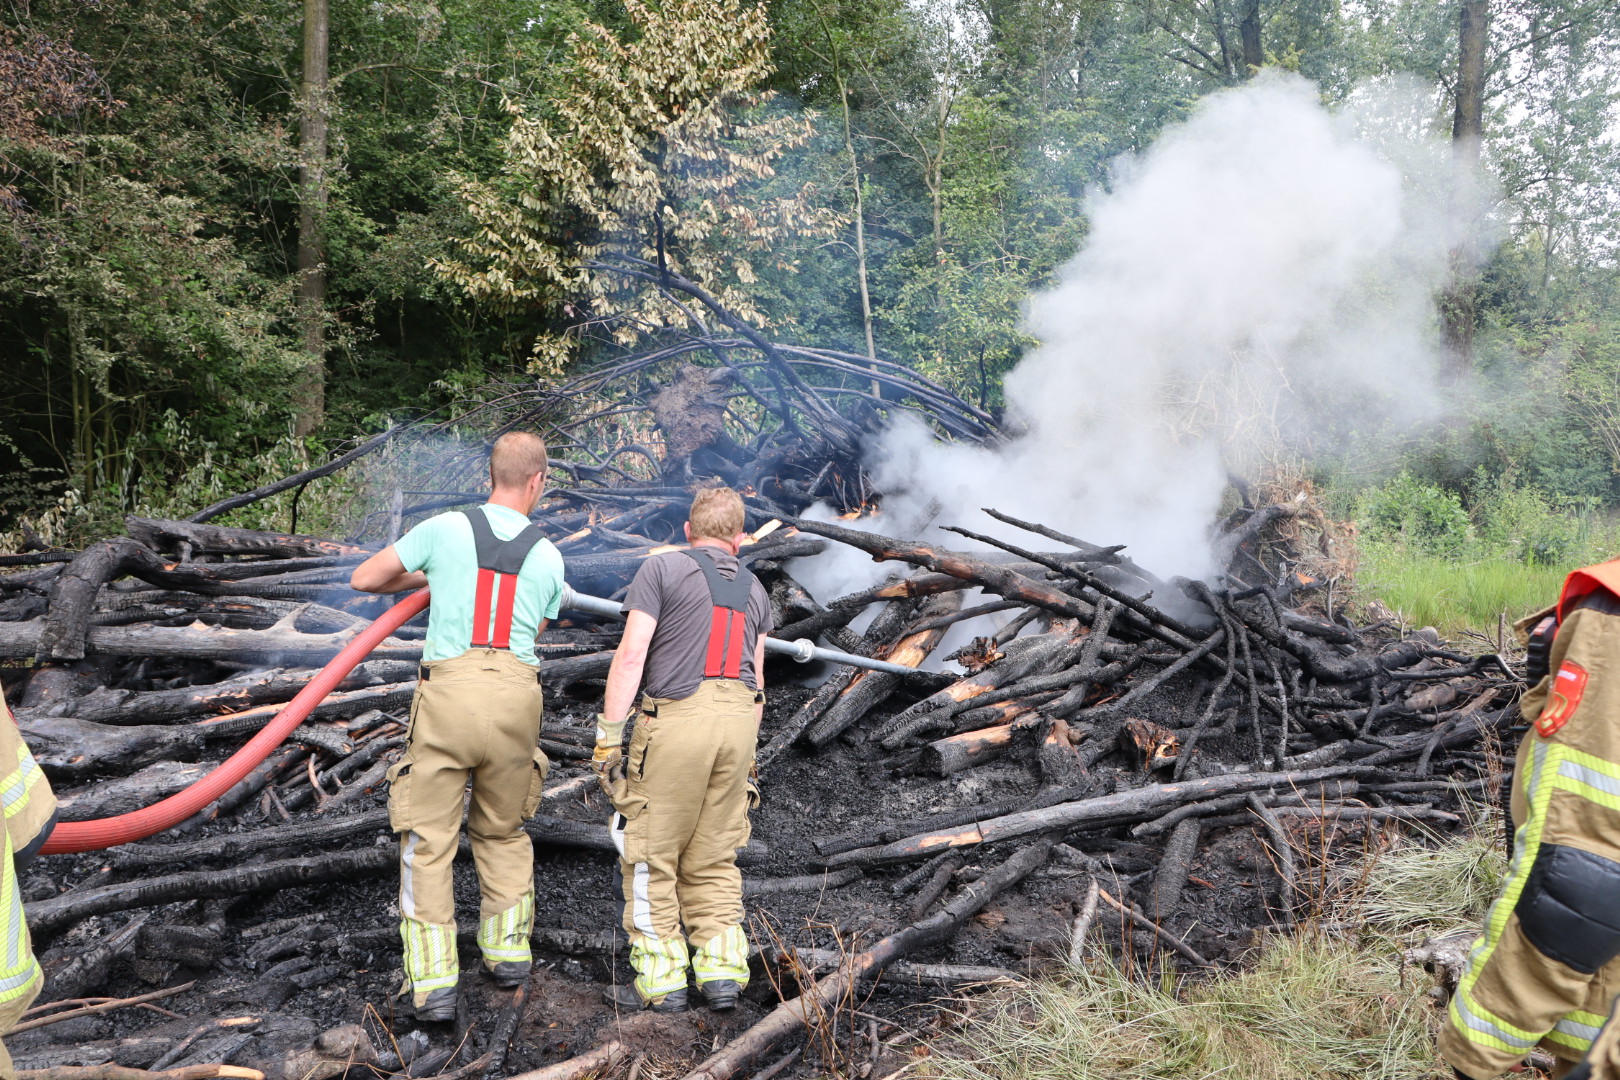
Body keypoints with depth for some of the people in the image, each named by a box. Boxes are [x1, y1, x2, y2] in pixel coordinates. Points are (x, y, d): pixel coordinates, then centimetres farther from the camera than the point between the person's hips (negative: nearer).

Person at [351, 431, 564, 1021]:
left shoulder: (444, 528, 5)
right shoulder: (549, 557, 11)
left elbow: (363, 579, 13)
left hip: (448, 691, -2)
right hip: (515, 696, 3)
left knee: (428, 840, 7)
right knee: (502, 830, 23)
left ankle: (433, 982, 6)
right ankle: (508, 950, 28)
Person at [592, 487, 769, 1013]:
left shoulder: (662, 568, 2)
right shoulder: (754, 589, 18)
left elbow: (632, 655, -8)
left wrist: (609, 731, -7)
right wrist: (747, 752, 23)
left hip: (675, 718, -5)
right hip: (738, 719, 5)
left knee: (651, 856, 6)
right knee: (713, 860, 15)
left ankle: (660, 979, 10)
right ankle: (722, 969, 12)